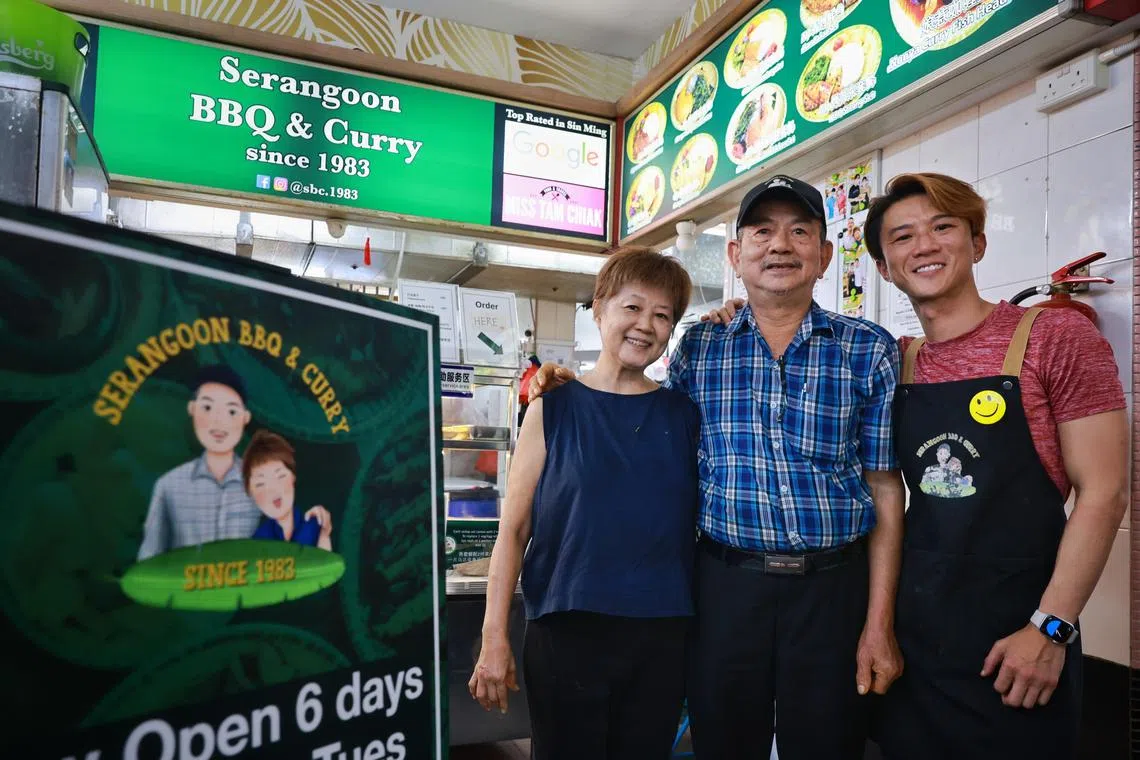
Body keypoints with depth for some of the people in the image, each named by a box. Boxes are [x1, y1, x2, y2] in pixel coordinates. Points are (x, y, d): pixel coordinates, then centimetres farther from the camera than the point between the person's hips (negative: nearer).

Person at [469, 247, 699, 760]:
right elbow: (513, 529, -3)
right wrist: (494, 636, -7)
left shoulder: (684, 413, 4)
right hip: (566, 631, -2)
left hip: (662, 634, 3)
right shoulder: (554, 408, -3)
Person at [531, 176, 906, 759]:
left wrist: (879, 624, -3)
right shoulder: (698, 348, 3)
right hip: (726, 580, 1)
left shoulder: (869, 351, 0)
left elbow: (885, 490, 0)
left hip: (833, 586, 0)